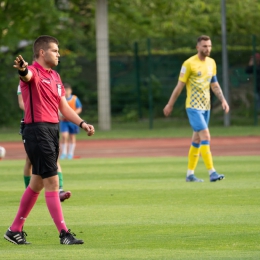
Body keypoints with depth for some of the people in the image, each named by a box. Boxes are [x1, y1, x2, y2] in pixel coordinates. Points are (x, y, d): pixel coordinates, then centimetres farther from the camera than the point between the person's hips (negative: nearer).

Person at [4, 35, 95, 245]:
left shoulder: (55, 77, 18)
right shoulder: (34, 72, -10)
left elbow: (64, 107, 21)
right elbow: (28, 76, -35)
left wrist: (82, 123, 7)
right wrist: (23, 70, -60)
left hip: (53, 130, 9)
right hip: (37, 131, -9)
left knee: (37, 183, 14)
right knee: (52, 182, -10)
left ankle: (15, 230, 23)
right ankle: (64, 233, -9)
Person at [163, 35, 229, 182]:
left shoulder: (212, 63, 10)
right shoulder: (189, 64, -10)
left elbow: (215, 85, 17)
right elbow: (180, 86, -6)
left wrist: (223, 100, 5)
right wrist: (170, 105, -1)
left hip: (206, 107, 7)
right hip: (194, 106, -7)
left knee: (197, 140, 11)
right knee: (206, 137, -17)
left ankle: (190, 174, 17)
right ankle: (212, 173, -20)